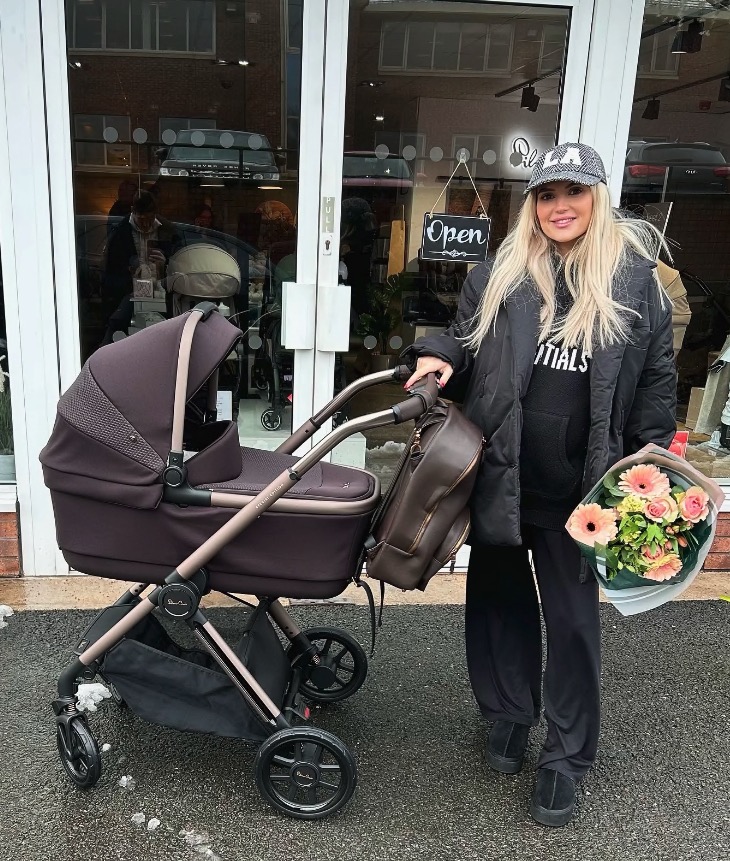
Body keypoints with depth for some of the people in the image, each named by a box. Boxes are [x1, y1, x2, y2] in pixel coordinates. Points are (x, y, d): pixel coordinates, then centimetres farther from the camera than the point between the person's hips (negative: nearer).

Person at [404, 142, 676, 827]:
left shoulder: (635, 279, 1)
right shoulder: (499, 275, 4)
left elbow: (656, 379, 5)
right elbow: (465, 340, 15)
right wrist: (439, 357, -7)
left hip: (578, 490, -1)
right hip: (500, 478, 2)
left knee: (574, 620, 8)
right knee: (499, 597, 17)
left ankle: (566, 757, 28)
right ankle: (508, 712, 41)